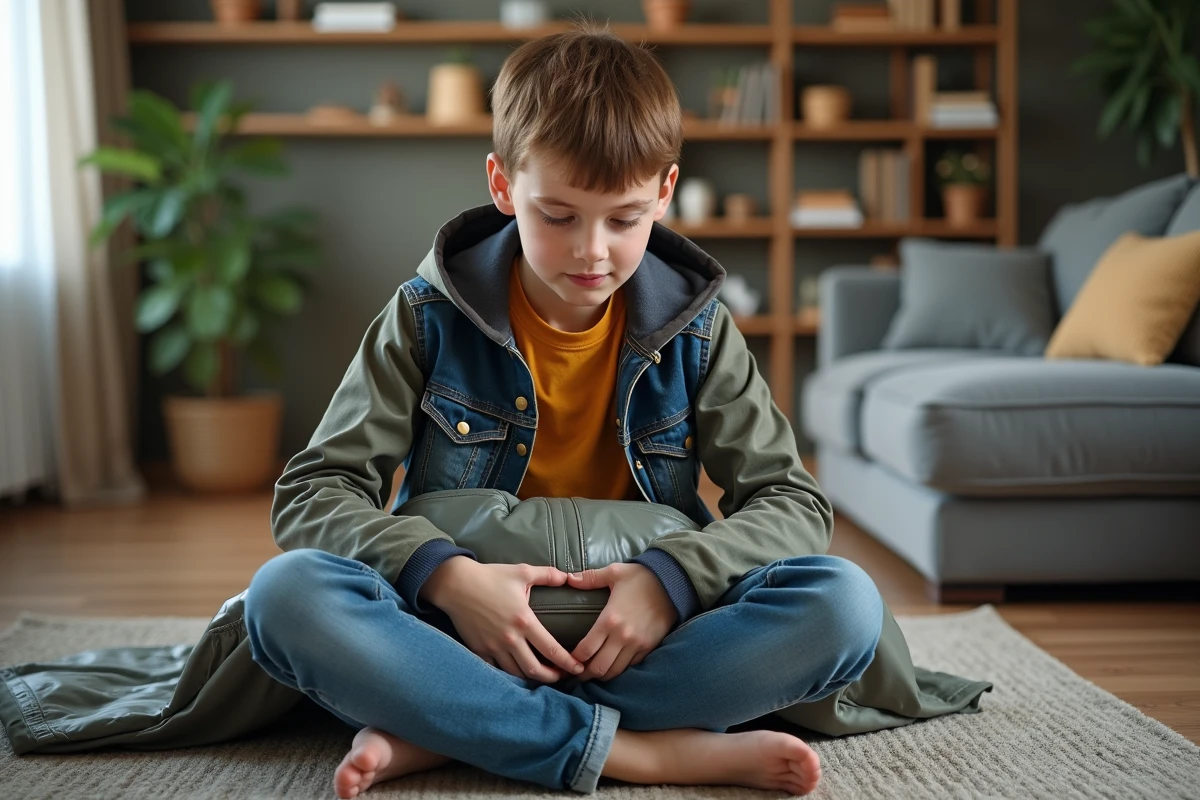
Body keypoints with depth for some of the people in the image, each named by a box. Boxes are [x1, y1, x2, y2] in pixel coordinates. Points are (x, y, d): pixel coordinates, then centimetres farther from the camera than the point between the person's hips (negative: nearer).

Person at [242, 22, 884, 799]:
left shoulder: (694, 329, 1)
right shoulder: (430, 319, -2)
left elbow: (795, 501, 0)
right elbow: (311, 493, -6)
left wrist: (672, 577, -20)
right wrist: (446, 576, -25)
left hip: (639, 638, 2)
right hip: (466, 630, -1)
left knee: (845, 604, -25)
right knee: (286, 594, -29)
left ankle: (440, 730, -25)